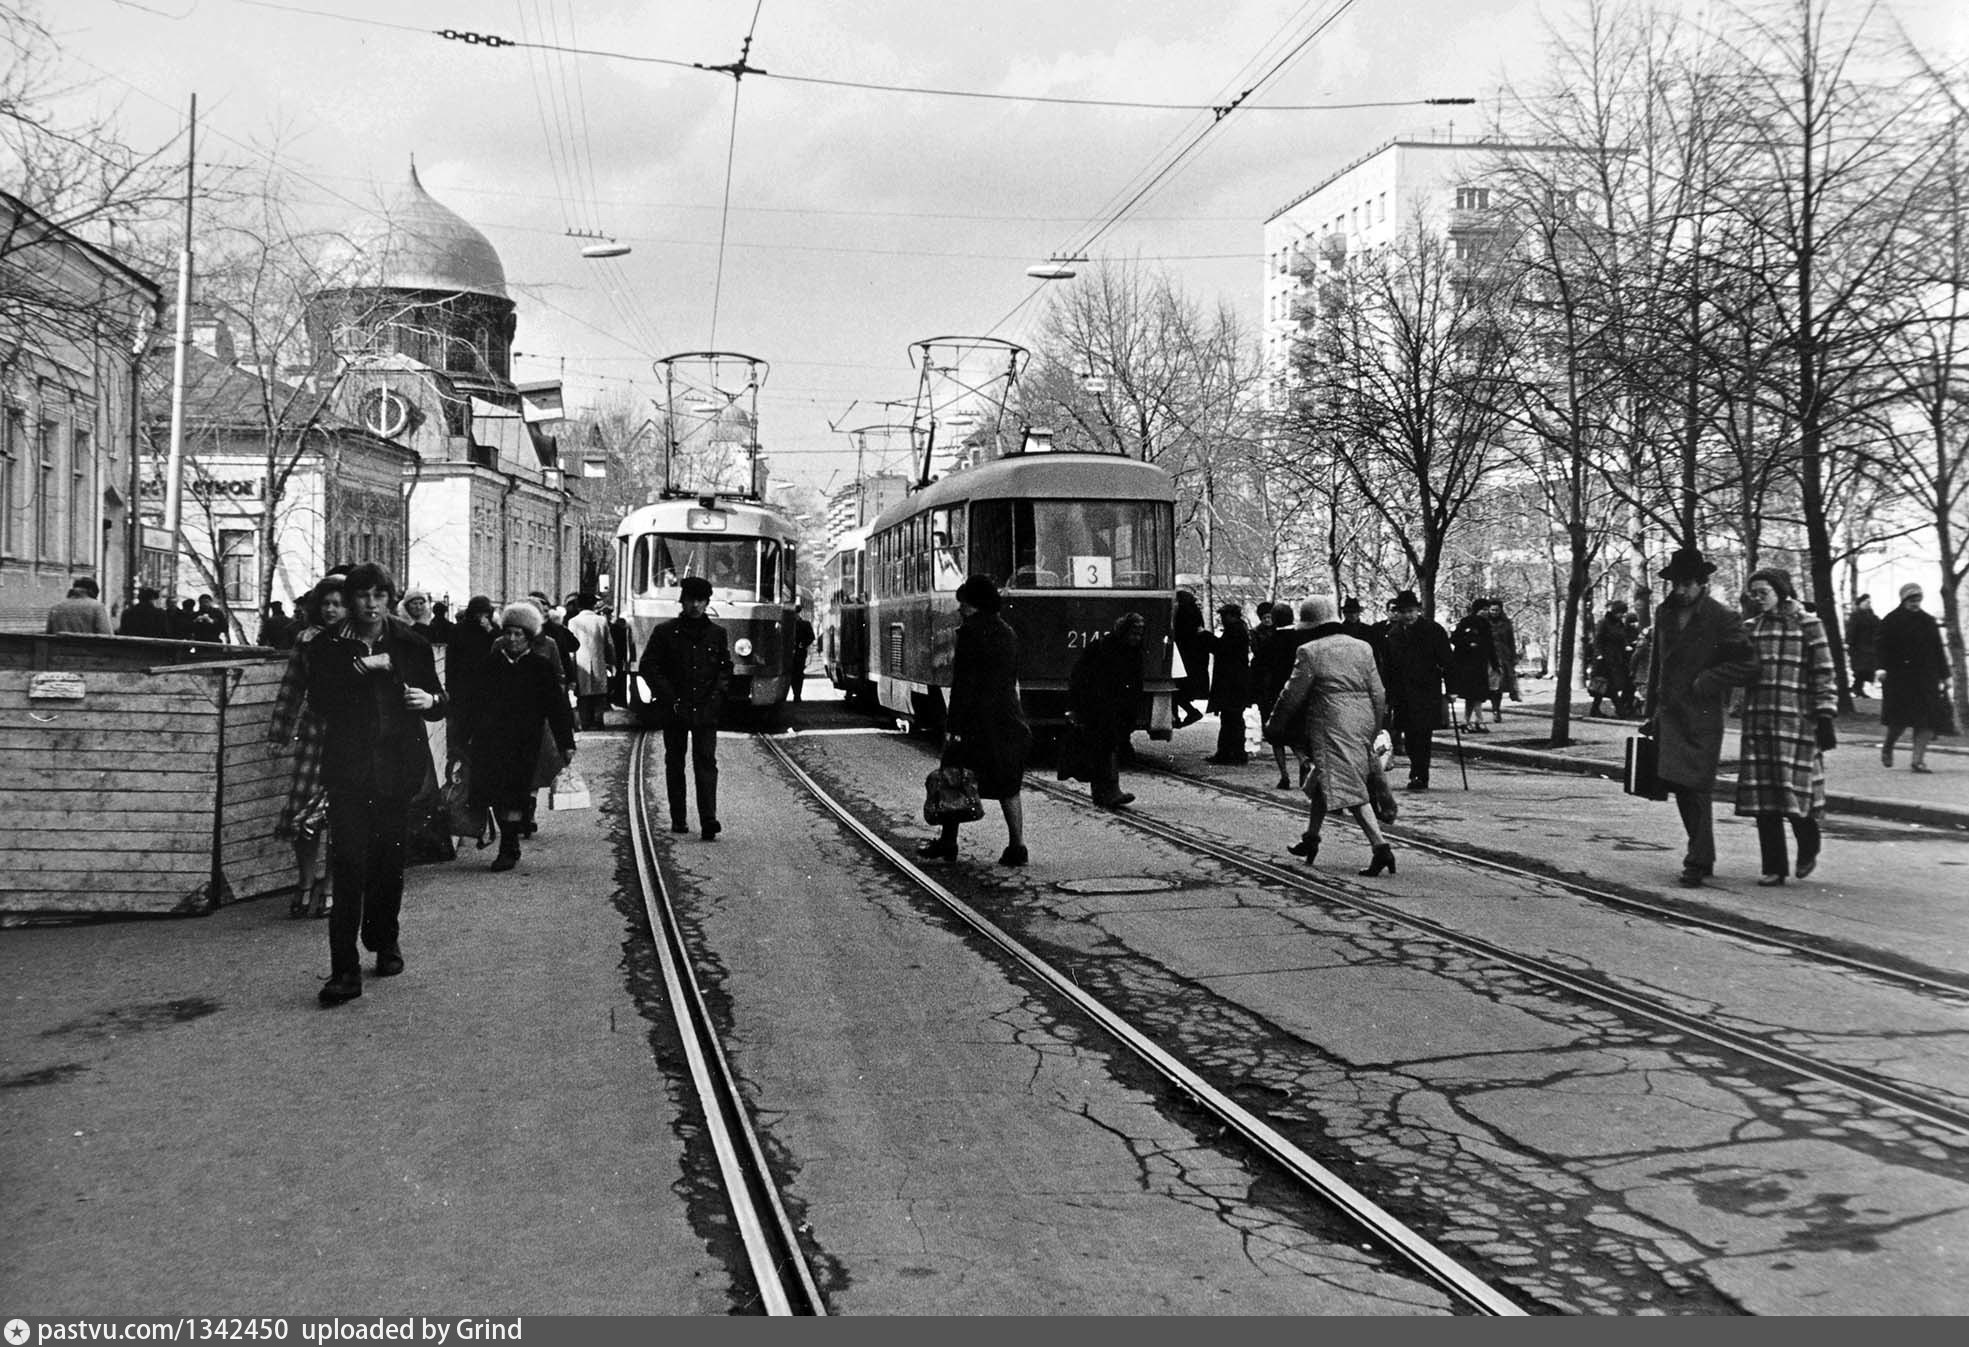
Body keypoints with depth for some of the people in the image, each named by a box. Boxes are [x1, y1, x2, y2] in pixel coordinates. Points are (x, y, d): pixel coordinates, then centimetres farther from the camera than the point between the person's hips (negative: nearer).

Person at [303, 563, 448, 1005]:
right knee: (349, 865, -9)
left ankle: (384, 940, 33)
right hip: (349, 769, -2)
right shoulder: (331, 645, 4)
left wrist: (431, 700, -11)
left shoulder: (410, 644, 7)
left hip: (398, 768, 2)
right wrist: (360, 667, -18)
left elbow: (439, 699, 12)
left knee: (390, 861, 9)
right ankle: (344, 969, -9)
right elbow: (319, 696, -9)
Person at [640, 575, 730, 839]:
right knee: (675, 764, 8)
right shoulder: (665, 631, 2)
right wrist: (670, 698, -7)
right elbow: (649, 666, 0)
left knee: (706, 762, -9)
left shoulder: (716, 633, 9)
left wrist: (716, 693, 0)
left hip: (705, 710, 0)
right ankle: (678, 820, 17)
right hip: (675, 709, 0)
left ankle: (708, 823, -15)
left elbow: (725, 668, 17)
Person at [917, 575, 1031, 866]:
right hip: (1009, 719, 6)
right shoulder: (1008, 632, 11)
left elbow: (962, 682, -14)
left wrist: (952, 725, -13)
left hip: (976, 721, -6)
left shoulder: (970, 630, -10)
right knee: (1008, 786, 8)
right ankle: (1017, 846, 4)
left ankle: (947, 842, 14)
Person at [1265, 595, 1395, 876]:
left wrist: (1273, 726, 11)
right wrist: (1373, 731, 21)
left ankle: (1381, 847, -21)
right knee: (1321, 780, 22)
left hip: (1333, 727, -7)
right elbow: (1378, 695, 10)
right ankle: (1311, 839, 34)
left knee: (1350, 790, -10)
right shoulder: (1363, 648, 10)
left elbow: (1292, 695, -3)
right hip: (1362, 724, 7)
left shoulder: (1310, 652, -7)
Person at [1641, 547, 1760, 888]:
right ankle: (1701, 855, 25)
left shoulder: (1722, 619, -8)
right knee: (1680, 787, 12)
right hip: (1669, 715, 6)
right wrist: (1652, 711, 18)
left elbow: (1747, 665, -9)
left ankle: (1698, 863, -4)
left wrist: (1705, 682, -13)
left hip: (1703, 718, -6)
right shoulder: (1665, 614, 11)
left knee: (1696, 789, -9)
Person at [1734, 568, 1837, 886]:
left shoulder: (1807, 625, 0)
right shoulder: (1750, 627, 13)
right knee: (1762, 797, 0)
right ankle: (1774, 867, 9)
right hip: (1758, 721, 4)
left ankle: (1808, 850, 22)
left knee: (1795, 789, -7)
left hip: (1796, 720, -4)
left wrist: (1825, 718, -8)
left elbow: (1824, 675, -2)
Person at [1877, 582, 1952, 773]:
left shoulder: (1928, 622, 13)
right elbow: (1884, 648, -6)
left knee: (1928, 721, -5)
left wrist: (1944, 675, 11)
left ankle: (1918, 760, -2)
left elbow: (1938, 651, 15)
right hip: (1899, 677, -4)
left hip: (1926, 677, 4)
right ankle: (1887, 747, 22)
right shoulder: (1891, 621, 1)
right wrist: (1883, 669, -19)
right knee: (1900, 717, -8)